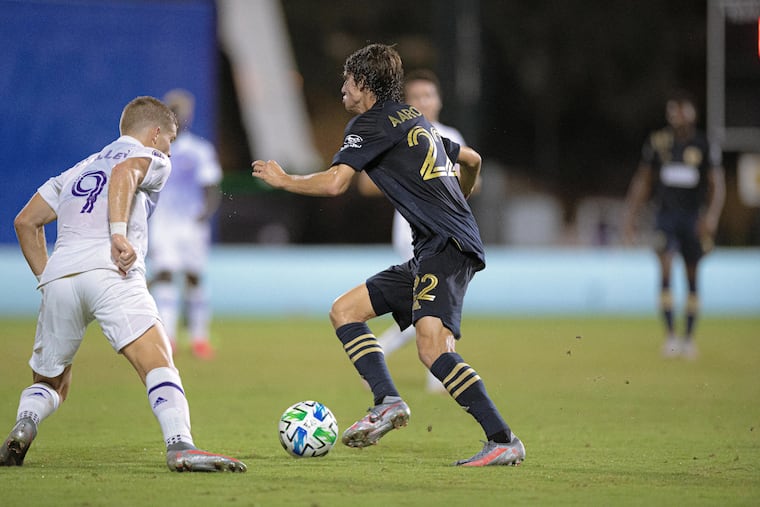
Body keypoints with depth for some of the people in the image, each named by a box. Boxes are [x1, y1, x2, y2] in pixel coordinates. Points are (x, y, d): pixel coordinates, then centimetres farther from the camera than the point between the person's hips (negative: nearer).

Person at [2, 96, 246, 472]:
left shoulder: (80, 169, 35)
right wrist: (119, 233, -21)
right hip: (109, 272, -5)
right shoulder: (153, 159, 17)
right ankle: (180, 446, -37)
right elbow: (124, 172, -9)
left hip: (57, 276, 6)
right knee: (158, 363, -16)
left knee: (50, 384, 19)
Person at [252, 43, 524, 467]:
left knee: (433, 346, -24)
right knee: (344, 311, 9)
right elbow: (472, 159, 35)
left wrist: (282, 179, 3)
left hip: (447, 246, -10)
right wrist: (457, 199, 55)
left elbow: (334, 183, -14)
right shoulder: (415, 119, 23)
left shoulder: (372, 122, -4)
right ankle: (388, 401, -7)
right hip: (431, 254, 10)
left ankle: (504, 441, -26)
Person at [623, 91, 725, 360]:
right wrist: (630, 216, 8)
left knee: (692, 276, 8)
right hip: (665, 214, 0)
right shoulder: (657, 142, 3)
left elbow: (717, 184, -1)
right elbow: (642, 181, 11)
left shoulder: (705, 146, 0)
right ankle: (670, 335, -17)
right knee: (666, 268, -17)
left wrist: (711, 216, -15)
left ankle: (688, 338, 21)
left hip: (694, 217, 0)